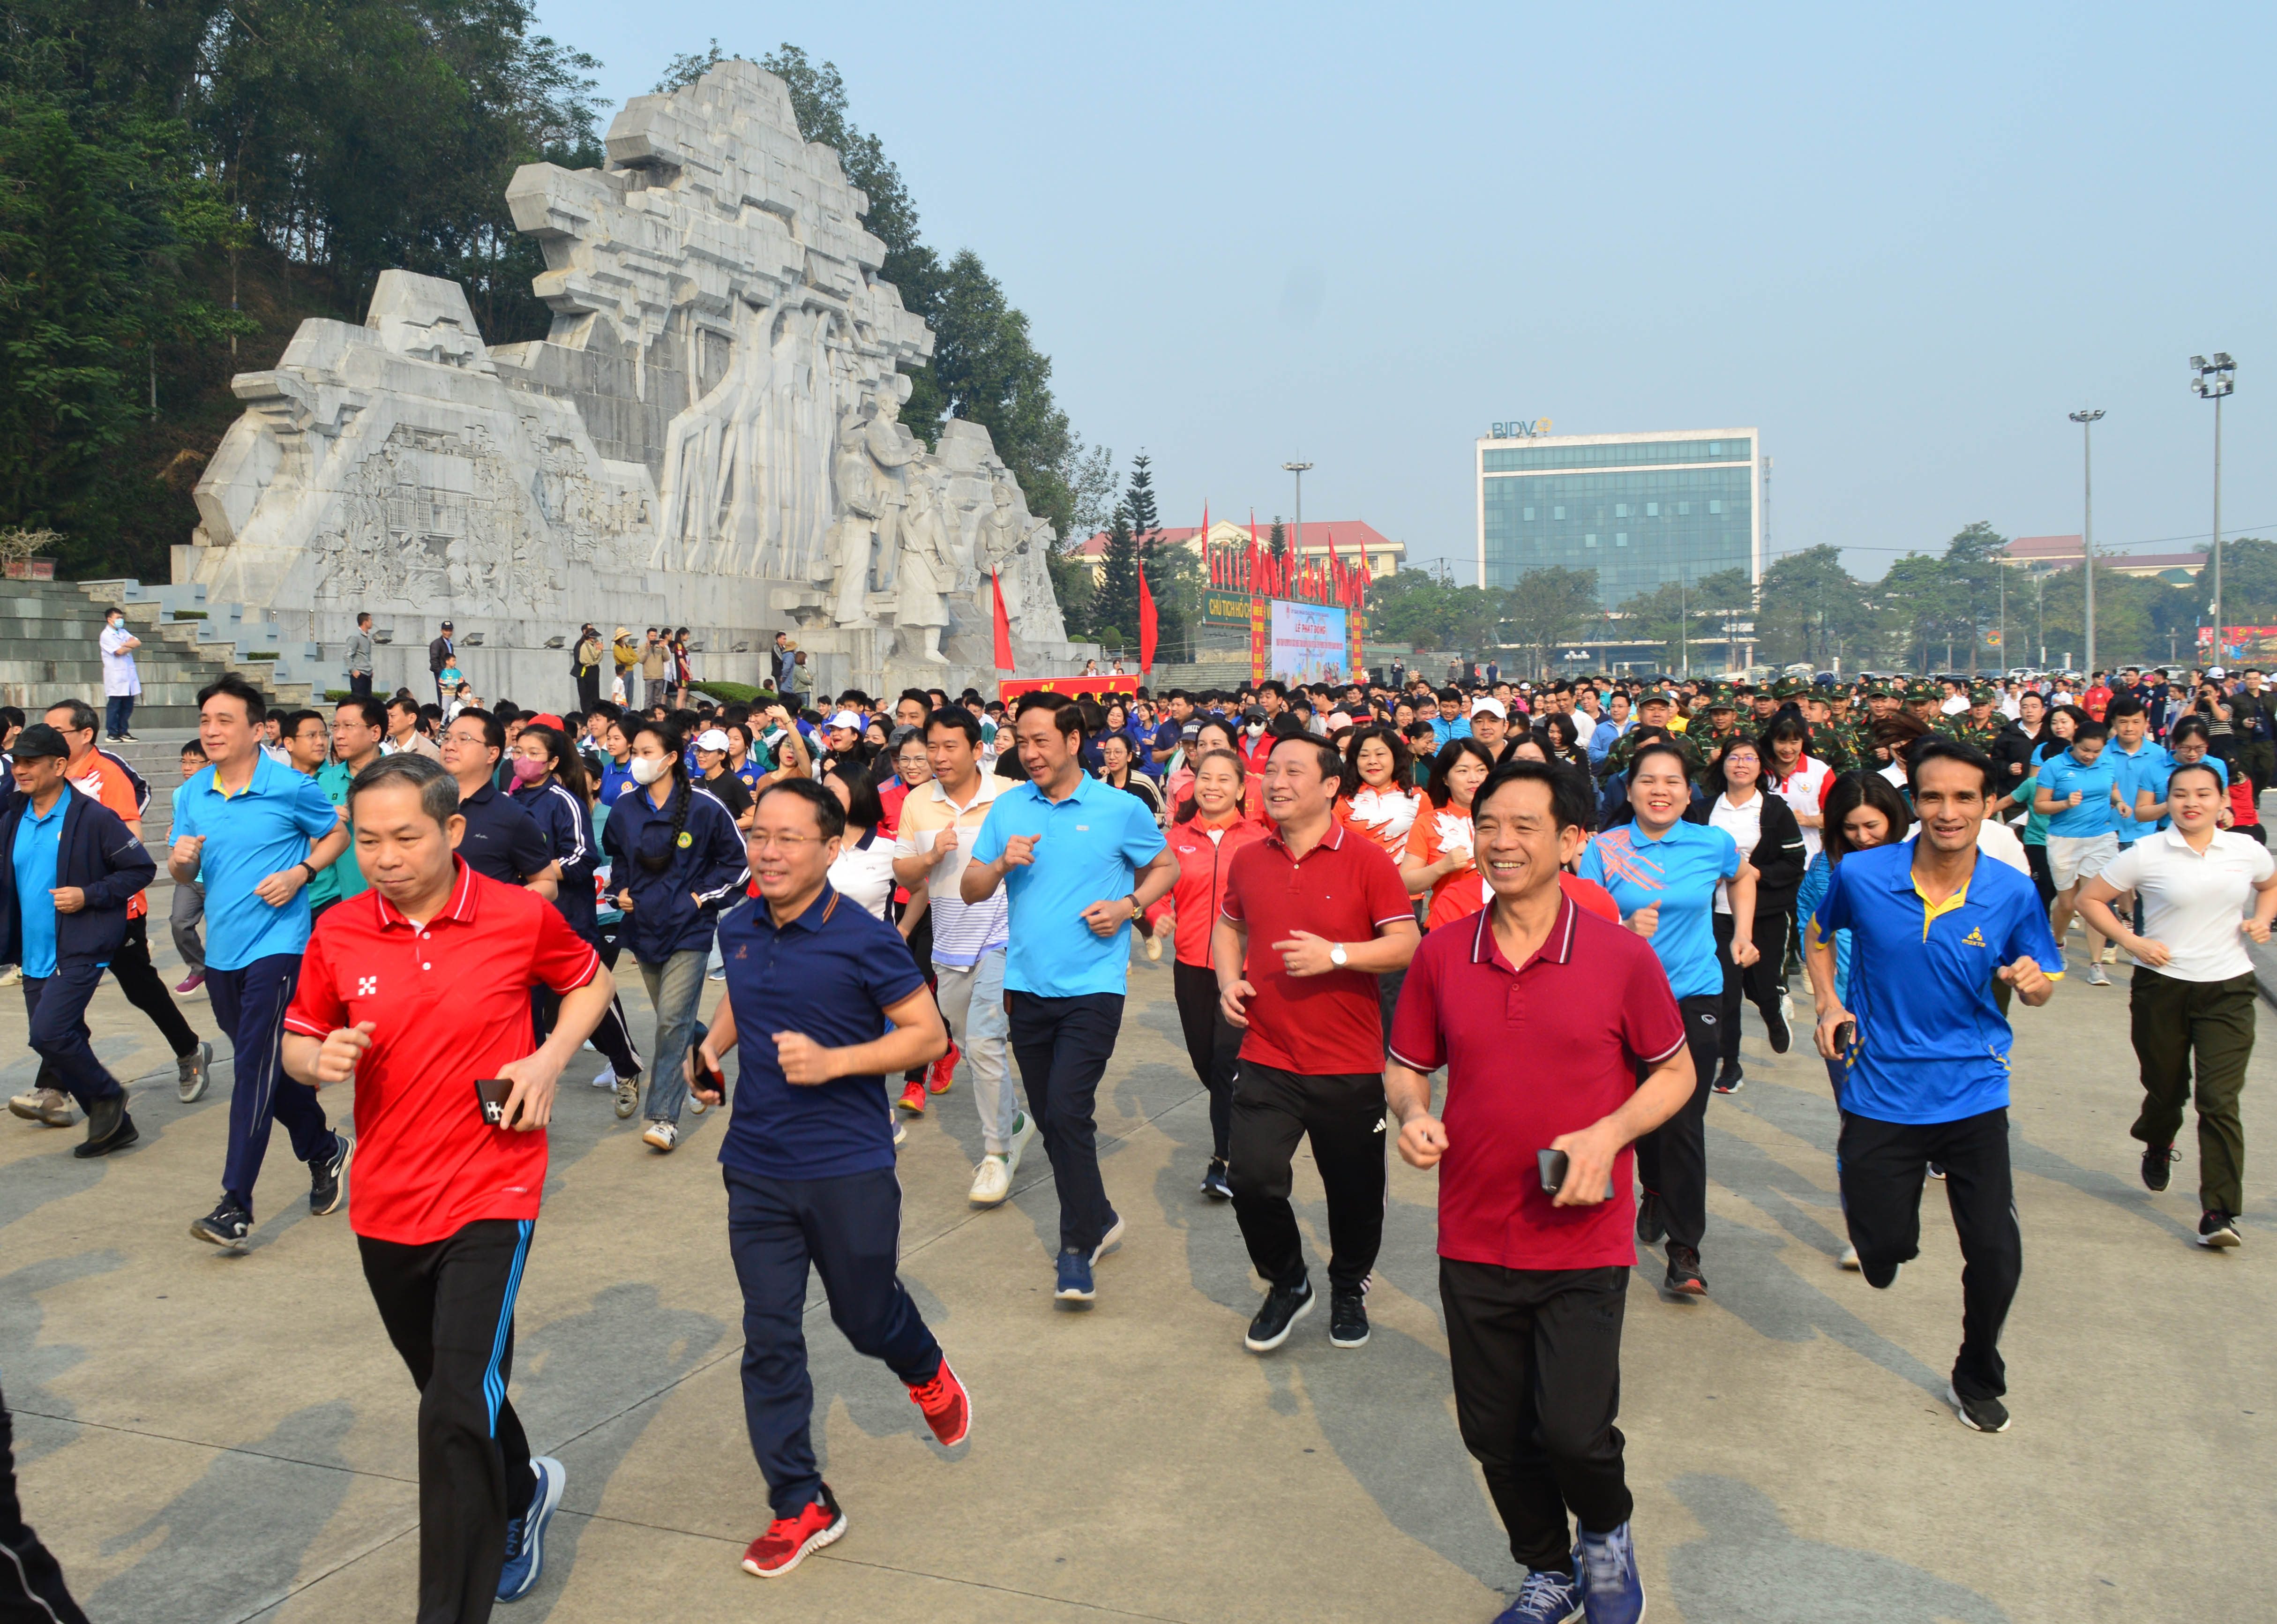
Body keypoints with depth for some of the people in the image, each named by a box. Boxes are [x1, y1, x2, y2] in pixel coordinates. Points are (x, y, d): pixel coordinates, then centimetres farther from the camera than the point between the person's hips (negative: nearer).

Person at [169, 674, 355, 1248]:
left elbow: (339, 833, 4)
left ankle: (236, 1206, -9)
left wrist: (301, 873, -12)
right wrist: (179, 859, -11)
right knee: (267, 1066, 16)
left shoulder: (290, 788, -9)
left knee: (256, 1069, -11)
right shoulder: (191, 794, 7)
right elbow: (183, 873, 13)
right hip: (222, 949, 6)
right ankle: (324, 1151, 36)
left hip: (277, 945, -6)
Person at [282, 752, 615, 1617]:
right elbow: (296, 1044, 9)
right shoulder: (337, 933, -3)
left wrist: (550, 1058, -8)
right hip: (387, 1202, 4)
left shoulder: (520, 915, -10)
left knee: (458, 1413, -13)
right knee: (449, 1393, 22)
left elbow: (591, 982, 8)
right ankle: (523, 1491, 51)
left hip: (490, 1196, -4)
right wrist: (319, 1060, -15)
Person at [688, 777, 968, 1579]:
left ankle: (928, 1373, 48)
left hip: (849, 1169, -4)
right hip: (756, 1168, 5)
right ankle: (800, 1506, 19)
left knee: (866, 1314, 12)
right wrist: (713, 1045, 5)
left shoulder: (865, 939, -14)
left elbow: (928, 1035, -12)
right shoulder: (738, 930, 3)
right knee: (769, 1339, 5)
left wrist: (834, 1062, -22)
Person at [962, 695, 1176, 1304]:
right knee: (1049, 1118, 13)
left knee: (1067, 1112, -14)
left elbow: (1166, 868, 9)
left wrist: (1129, 905, -9)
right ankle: (1100, 1219, 33)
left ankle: (1078, 1250, -2)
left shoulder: (1121, 808, -3)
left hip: (1092, 985, -5)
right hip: (1028, 985, 5)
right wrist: (1002, 864, -13)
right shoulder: (1008, 808, 6)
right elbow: (970, 890, 8)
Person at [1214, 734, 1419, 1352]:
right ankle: (1287, 1284, 21)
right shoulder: (1248, 861, 4)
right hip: (1266, 1059, 2)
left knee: (1355, 1192, 11)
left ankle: (1349, 1290, 40)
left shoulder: (1367, 860, -8)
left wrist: (1336, 955, -22)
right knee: (1253, 1182, -7)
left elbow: (1406, 946, -9)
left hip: (1349, 1066, -2)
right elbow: (1228, 926, 21)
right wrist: (1228, 980, 3)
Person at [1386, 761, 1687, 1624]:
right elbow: (1405, 1066, 10)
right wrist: (1412, 1114, -12)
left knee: (1574, 1429, -11)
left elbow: (1676, 1074, 2)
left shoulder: (1622, 957, -9)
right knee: (1495, 1434, 13)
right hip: (1474, 1241, 3)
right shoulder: (1441, 954, -3)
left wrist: (1608, 1133, -15)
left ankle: (1607, 1531, 27)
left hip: (1584, 1244, -3)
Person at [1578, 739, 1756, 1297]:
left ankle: (1685, 1251, 1)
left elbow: (1742, 877, 23)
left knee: (1682, 1121, -8)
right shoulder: (1605, 849, -5)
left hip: (1695, 996, -1)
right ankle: (1655, 1192, 44)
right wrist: (1627, 930, -25)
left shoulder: (1713, 843, -2)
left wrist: (1743, 933, 16)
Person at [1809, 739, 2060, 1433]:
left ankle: (1977, 1380, 29)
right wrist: (1830, 1003, -3)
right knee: (1881, 1259, 5)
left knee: (1996, 1257, 1)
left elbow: (2041, 981, 6)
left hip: (1973, 1095, 1)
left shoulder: (2012, 893, -8)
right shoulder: (1861, 875, -10)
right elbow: (1819, 935, 12)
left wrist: (2034, 983, -18)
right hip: (1881, 1094, 0)